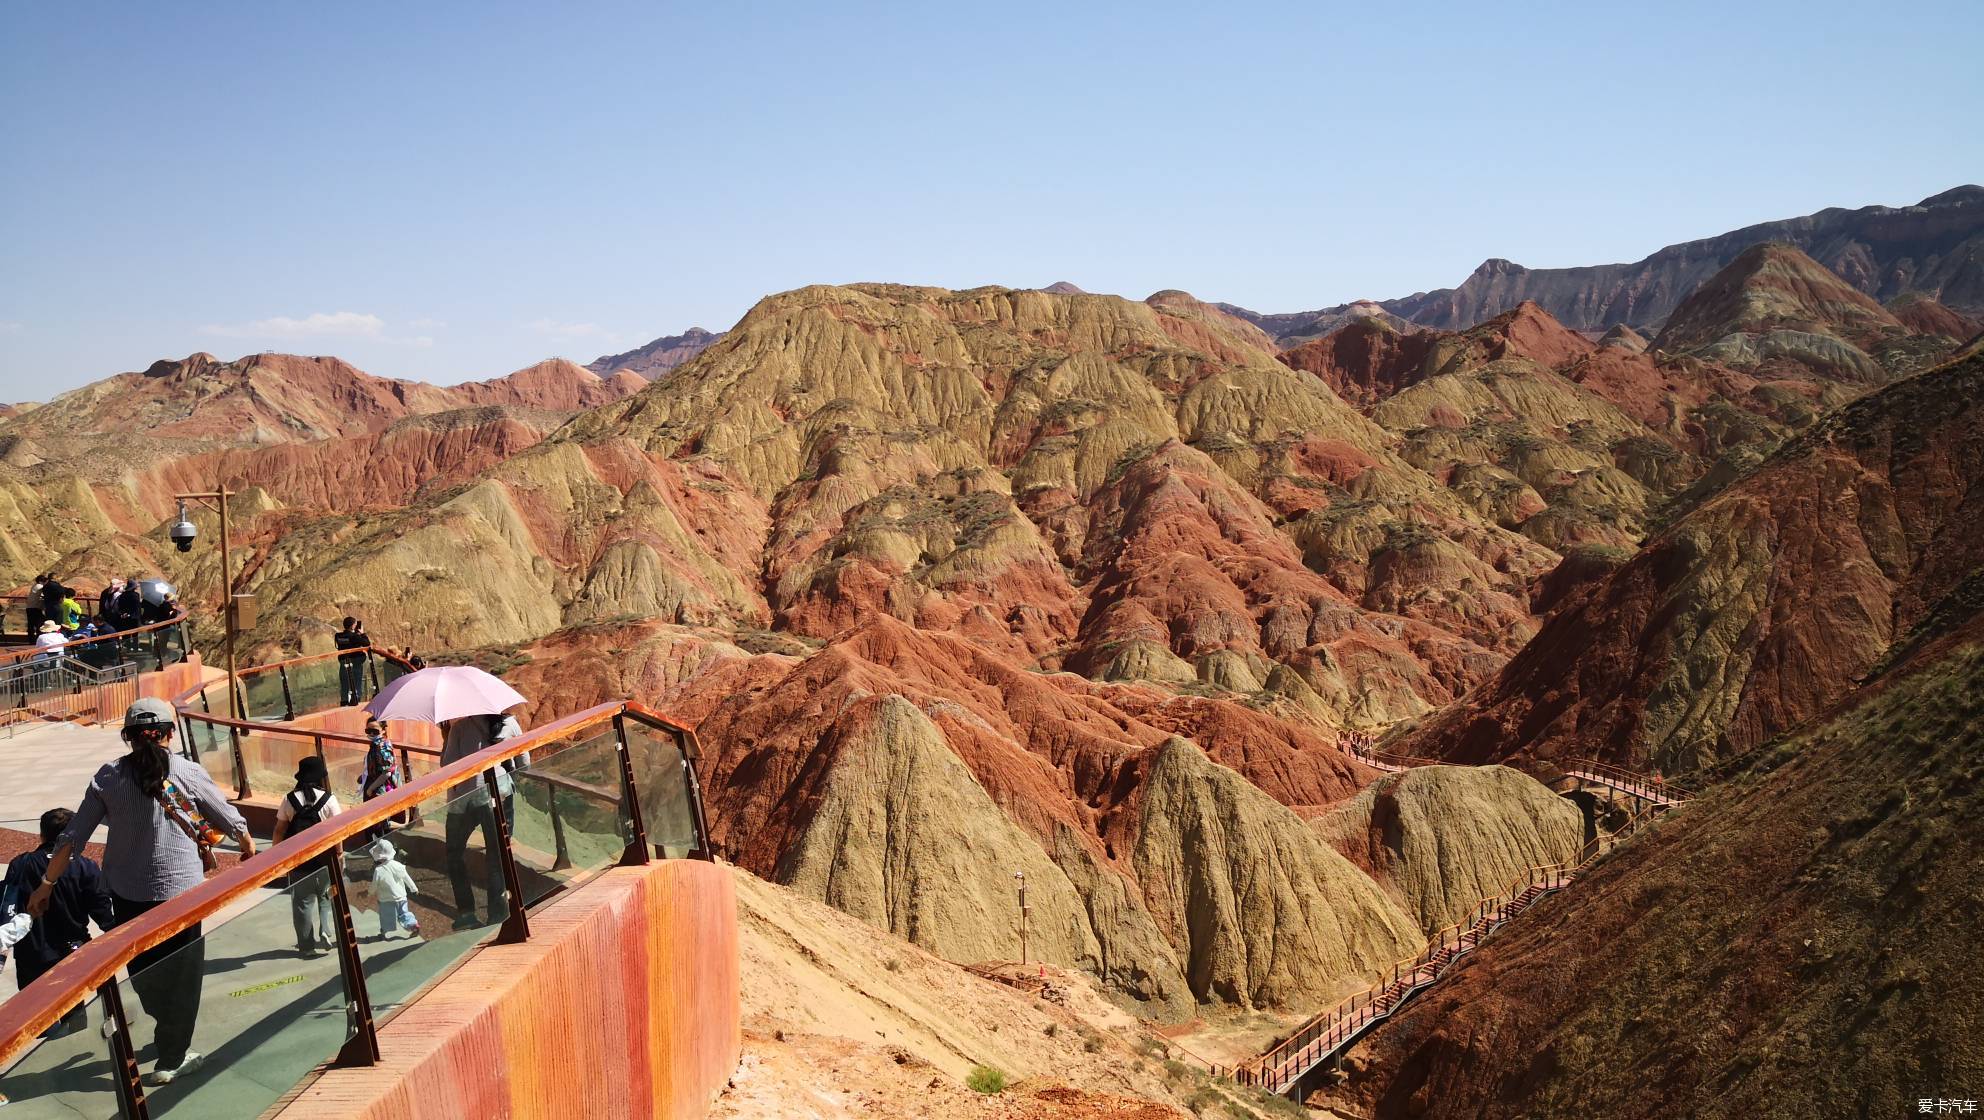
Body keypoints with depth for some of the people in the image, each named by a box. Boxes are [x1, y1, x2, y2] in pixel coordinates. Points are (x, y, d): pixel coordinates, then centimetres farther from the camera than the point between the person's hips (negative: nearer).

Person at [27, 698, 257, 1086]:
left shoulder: (108, 777, -3)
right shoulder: (187, 772, -9)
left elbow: (72, 837, 0)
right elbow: (230, 818, 1)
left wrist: (46, 885, 12)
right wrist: (248, 846, 22)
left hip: (126, 894, 2)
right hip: (180, 889, -2)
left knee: (143, 967, 23)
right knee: (180, 973, 12)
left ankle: (169, 1034, 37)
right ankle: (172, 1060, 17)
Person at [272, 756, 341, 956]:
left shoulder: (290, 799, -4)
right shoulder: (328, 799, -8)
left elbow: (280, 830, -2)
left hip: (298, 860, 1)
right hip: (324, 860, 0)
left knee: (302, 902, 9)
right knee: (326, 898, 18)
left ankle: (307, 945, 12)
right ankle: (326, 934, 3)